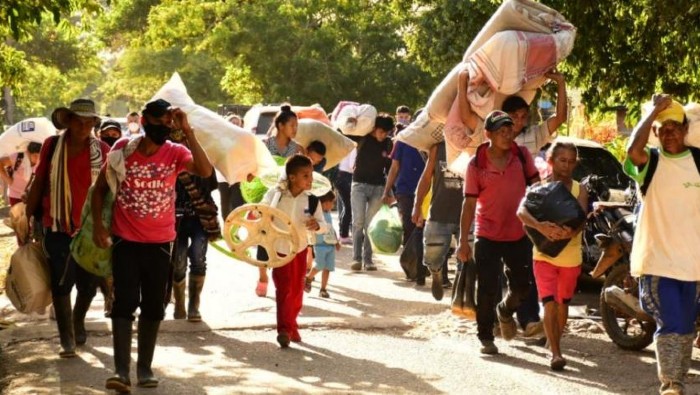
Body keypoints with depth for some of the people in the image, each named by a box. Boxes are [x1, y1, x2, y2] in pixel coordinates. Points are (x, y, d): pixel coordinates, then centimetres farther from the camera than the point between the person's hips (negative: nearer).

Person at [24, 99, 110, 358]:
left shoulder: (102, 151, -1)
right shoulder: (52, 146, 0)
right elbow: (38, 184, 7)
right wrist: (27, 218, 6)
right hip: (57, 228, -1)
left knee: (89, 282, 11)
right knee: (61, 283, -1)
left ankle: (78, 320, 39)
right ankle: (67, 339, 6)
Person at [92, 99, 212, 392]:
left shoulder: (175, 153, -8)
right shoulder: (122, 150, -6)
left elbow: (205, 171, -28)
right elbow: (100, 187, 6)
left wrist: (187, 131, -30)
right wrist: (98, 225, -4)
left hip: (160, 242, 1)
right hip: (125, 240, -1)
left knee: (153, 306, 8)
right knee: (125, 302, -8)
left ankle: (145, 368, 18)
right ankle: (121, 371, -10)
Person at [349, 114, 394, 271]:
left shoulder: (388, 144, 2)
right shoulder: (363, 137, -5)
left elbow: (390, 168, 8)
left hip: (378, 187, 2)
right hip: (360, 184, -1)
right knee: (358, 223, -8)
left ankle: (368, 259, 6)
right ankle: (356, 258, -5)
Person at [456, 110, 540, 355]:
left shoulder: (522, 155, -2)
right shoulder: (476, 164, -9)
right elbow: (469, 203, -7)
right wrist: (463, 241, -8)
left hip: (519, 234, 3)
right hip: (487, 236, -2)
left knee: (521, 287, 10)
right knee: (487, 290, 1)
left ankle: (505, 311, 41)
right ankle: (485, 337, 15)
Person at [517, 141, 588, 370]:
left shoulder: (579, 191, 0)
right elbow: (522, 211, -23)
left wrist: (572, 231, -40)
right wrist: (540, 226, -43)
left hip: (571, 258, 2)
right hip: (544, 255, -2)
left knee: (562, 304, 16)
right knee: (550, 304, -12)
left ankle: (555, 342, 35)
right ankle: (556, 353, -15)